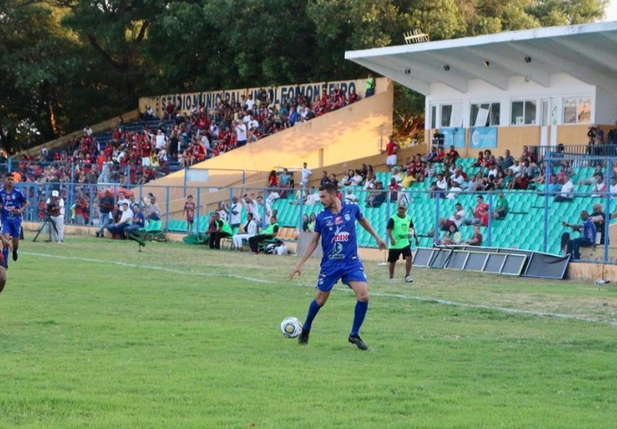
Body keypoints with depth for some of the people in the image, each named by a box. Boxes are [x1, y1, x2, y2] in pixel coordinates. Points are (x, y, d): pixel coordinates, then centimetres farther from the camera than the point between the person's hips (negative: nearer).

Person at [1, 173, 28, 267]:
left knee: (15, 241, 7)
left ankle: (14, 251, 45)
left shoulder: (18, 192, -7)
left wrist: (21, 210, -13)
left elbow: (26, 203, 3)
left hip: (16, 219, 0)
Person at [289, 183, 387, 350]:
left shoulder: (352, 209, -3)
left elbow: (363, 220, 20)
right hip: (330, 264, 0)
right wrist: (301, 263, 1)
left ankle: (354, 335, -1)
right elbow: (313, 242, 5)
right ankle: (306, 329, 33)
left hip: (351, 262, 0)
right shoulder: (321, 217, -3)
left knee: (363, 295, -16)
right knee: (320, 300, 7)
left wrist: (377, 237, 26)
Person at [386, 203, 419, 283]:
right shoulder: (393, 219, -12)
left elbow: (412, 228, 18)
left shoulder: (408, 218, 4)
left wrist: (416, 238, 15)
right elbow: (388, 230, -19)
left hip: (405, 243, 4)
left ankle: (407, 276, -5)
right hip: (395, 244, -4)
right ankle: (391, 278, 21)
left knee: (409, 258, -13)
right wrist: (391, 239, -34)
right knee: (392, 261, 5)